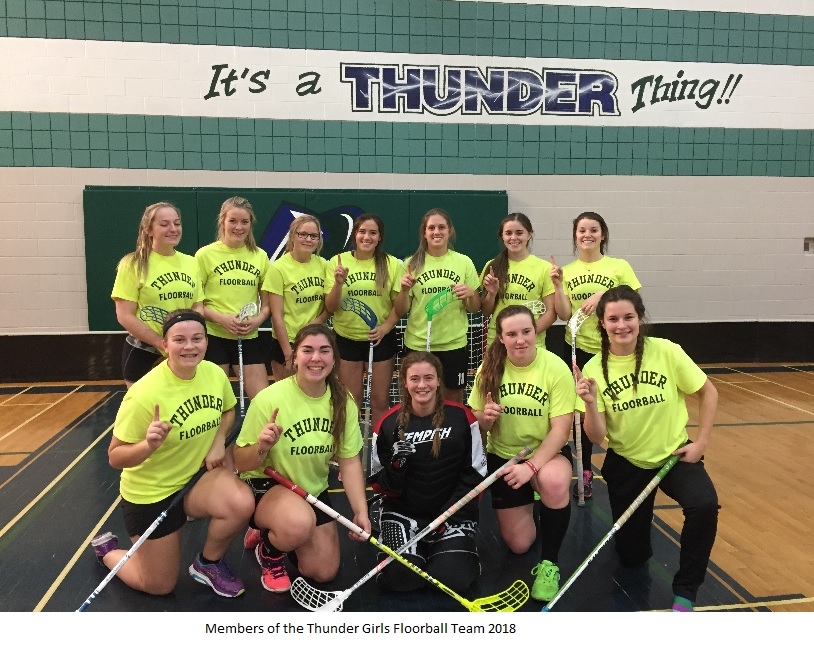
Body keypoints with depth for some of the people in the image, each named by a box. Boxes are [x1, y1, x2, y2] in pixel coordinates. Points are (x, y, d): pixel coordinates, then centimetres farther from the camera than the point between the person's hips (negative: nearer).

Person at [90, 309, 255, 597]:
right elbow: (115, 457, -20)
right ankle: (107, 549, 40)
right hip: (150, 492, -4)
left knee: (242, 504, -27)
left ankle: (208, 564, 5)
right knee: (160, 586, 9)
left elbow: (228, 411, 9)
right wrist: (149, 445, -40)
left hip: (197, 476, 4)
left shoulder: (215, 373, -12)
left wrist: (219, 442, -10)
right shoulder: (144, 393, -27)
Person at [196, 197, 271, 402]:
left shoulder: (260, 256, 6)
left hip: (249, 338, 3)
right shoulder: (205, 254, -3)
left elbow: (267, 303, 11)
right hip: (213, 338, -2)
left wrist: (258, 320, -10)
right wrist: (221, 318, -18)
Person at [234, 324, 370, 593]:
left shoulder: (343, 401, -11)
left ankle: (276, 534, 34)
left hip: (313, 491, 5)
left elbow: (349, 460, -4)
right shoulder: (270, 398, -24)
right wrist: (262, 447, -38)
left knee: (324, 573, 7)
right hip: (265, 486, -5)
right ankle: (269, 550, 1)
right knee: (300, 522, -37)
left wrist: (361, 512, -12)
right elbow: (241, 464, -17)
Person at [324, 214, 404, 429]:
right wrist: (338, 283, -21)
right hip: (347, 338, 0)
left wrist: (386, 327, -15)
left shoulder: (392, 264, -3)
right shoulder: (337, 262, -4)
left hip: (381, 339, 0)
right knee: (351, 400, 10)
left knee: (380, 400, 9)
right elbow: (330, 308, -5)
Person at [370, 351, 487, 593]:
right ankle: (419, 550, 16)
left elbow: (475, 474, -3)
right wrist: (397, 462, -24)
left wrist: (447, 516, -10)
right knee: (400, 578, -19)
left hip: (452, 511, 0)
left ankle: (456, 551, 16)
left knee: (452, 579, -19)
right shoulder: (389, 423, -6)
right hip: (402, 512, 1)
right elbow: (384, 484, -2)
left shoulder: (461, 417, -8)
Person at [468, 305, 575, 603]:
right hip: (503, 457, 2)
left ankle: (549, 563, -14)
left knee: (555, 482, -38)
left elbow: (560, 430, -19)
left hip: (546, 453, -2)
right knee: (519, 545, 5)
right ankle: (528, 507, 40)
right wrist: (485, 418, -27)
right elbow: (475, 426, -4)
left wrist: (531, 466, -31)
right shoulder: (489, 369, -11)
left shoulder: (556, 368, -18)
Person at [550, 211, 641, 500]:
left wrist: (604, 295, -19)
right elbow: (564, 315, -3)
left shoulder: (619, 266, -2)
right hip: (577, 349, 2)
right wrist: (557, 285, -15)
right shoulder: (567, 271, 4)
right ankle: (585, 472, 22)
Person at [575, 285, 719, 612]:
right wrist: (590, 403, -32)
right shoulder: (594, 369, -13)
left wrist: (701, 442, -8)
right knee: (632, 556, 7)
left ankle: (685, 591, -9)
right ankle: (641, 519, 42)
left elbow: (708, 393, -1)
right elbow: (597, 437, -14)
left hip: (675, 454, -1)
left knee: (705, 505, -32)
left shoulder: (666, 351, -14)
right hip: (626, 464, 1)